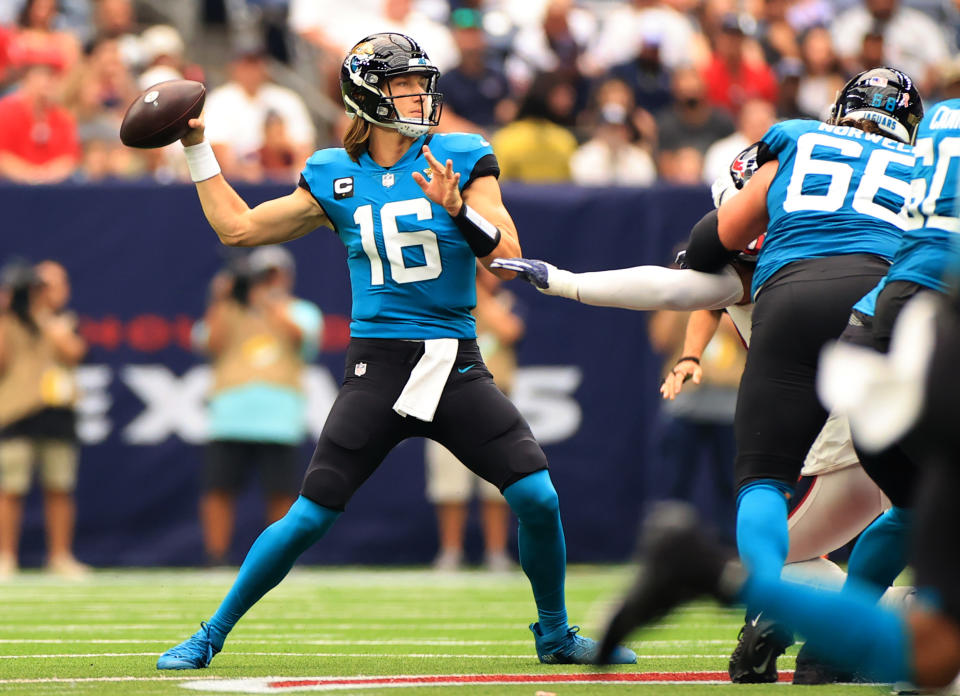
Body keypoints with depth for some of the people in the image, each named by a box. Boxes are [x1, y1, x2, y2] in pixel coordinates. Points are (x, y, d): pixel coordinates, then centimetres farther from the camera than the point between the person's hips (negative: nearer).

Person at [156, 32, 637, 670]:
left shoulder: (461, 159, 1)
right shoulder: (336, 177, 5)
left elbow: (507, 259, -6)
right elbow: (237, 227, 13)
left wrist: (457, 208, -22)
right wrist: (197, 145, 12)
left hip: (456, 366, 0)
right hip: (377, 370, 0)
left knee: (537, 497, -11)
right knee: (309, 518, -7)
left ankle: (555, 634, 12)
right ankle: (212, 636, 9)